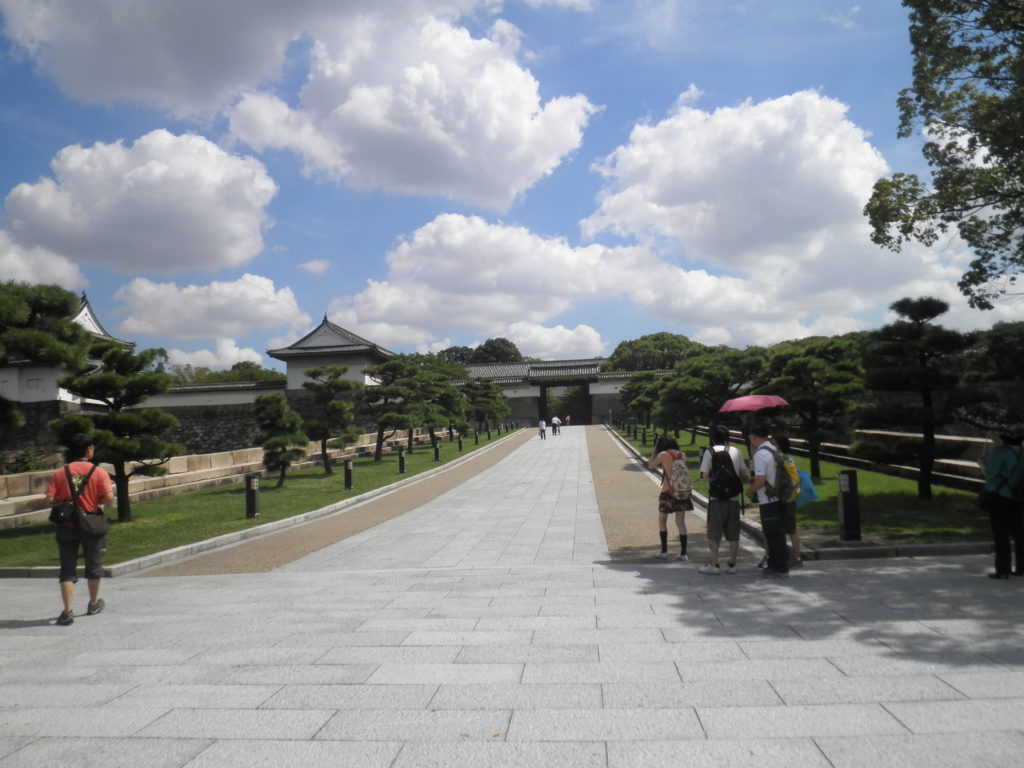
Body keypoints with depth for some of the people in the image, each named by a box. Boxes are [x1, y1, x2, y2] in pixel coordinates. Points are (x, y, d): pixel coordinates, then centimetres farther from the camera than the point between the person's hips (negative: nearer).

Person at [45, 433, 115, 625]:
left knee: (67, 569, 7)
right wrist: (97, 502, 3)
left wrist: (63, 502, 12)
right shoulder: (99, 472, -8)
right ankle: (94, 604, 31)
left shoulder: (59, 473, -2)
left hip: (66, 526, 1)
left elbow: (50, 500, -9)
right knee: (93, 565, 16)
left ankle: (68, 610, -3)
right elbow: (108, 497, -18)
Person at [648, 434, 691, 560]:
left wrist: (655, 449, 5)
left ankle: (664, 551, 9)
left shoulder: (663, 454, -8)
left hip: (668, 492, -4)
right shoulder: (682, 455, 7)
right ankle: (683, 553, 4)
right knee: (681, 523, 7)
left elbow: (650, 466, 2)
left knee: (662, 521, 12)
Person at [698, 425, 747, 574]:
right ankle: (731, 564, 15)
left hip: (716, 497, -3)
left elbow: (704, 475, -9)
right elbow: (745, 475, 6)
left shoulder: (709, 452, -5)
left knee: (714, 533, 5)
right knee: (733, 533, 10)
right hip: (734, 497, 3)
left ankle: (714, 564, 6)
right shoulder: (736, 452, 5)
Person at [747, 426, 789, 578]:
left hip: (768, 501, -9)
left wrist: (751, 491, -6)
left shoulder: (760, 454, -16)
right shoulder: (774, 450, 12)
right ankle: (774, 565, 25)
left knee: (773, 534, -2)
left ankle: (780, 568, 3)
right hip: (778, 498, 9)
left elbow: (760, 480, -21)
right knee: (777, 533, 16)